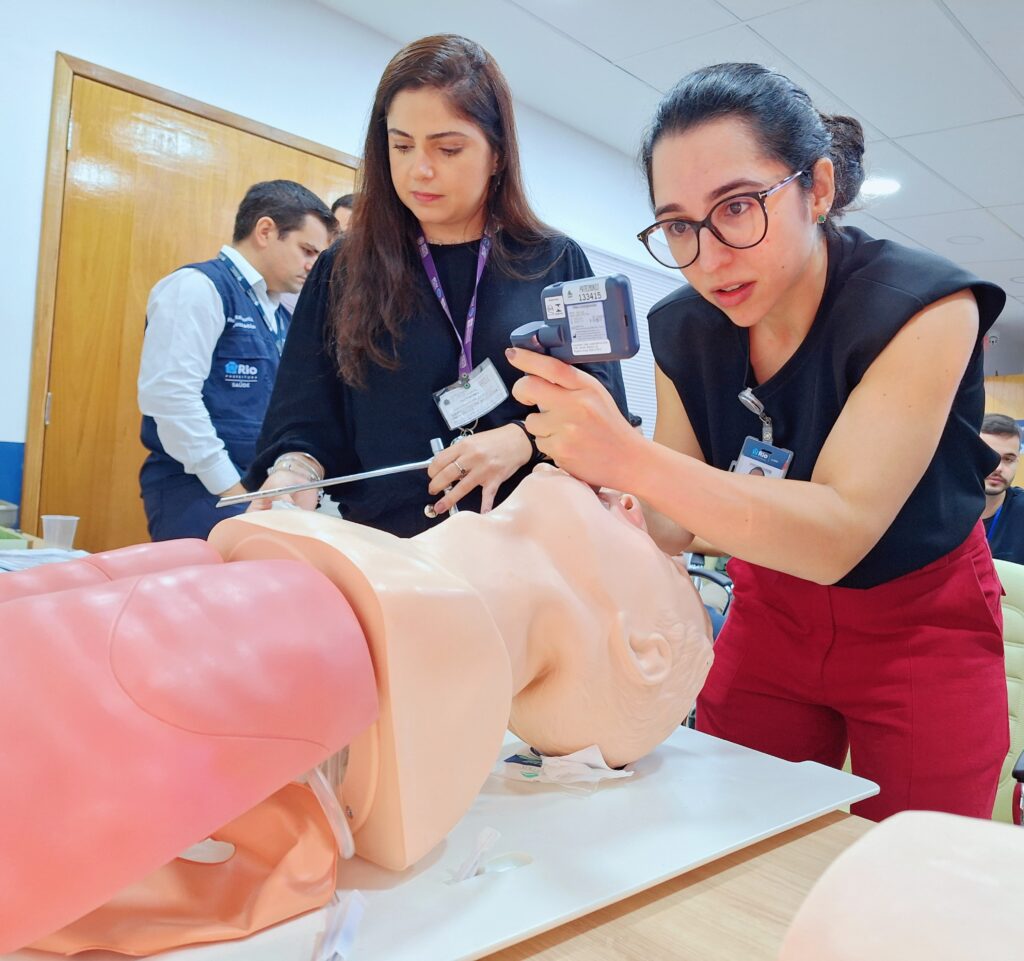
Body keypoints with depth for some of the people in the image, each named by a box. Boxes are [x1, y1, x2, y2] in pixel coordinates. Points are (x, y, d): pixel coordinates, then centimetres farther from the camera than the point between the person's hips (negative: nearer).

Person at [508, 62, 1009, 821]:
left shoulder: (924, 306, -24)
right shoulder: (684, 331, -10)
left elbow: (836, 535, -34)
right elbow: (671, 522, -10)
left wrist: (628, 457, -46)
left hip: (919, 627, -3)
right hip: (771, 614, 4)